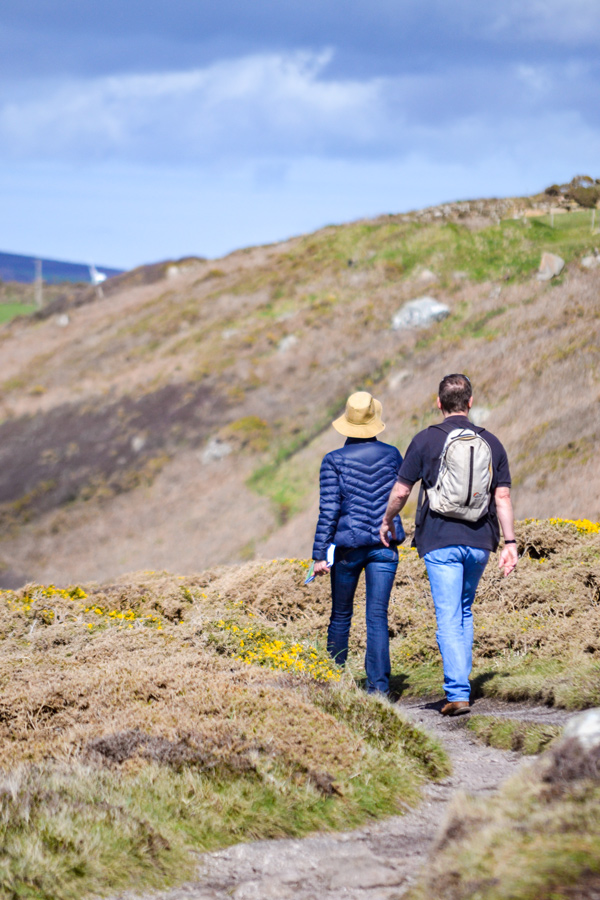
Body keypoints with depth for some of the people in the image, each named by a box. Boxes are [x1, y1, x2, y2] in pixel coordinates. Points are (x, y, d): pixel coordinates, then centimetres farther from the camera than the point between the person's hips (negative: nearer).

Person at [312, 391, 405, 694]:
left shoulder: (334, 461, -6)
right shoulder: (391, 455, 2)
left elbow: (328, 511, -9)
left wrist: (320, 554, -6)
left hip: (348, 544, -2)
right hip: (385, 544, 2)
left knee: (341, 615, 13)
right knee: (377, 616, 0)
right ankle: (379, 683, -8)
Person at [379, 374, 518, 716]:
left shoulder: (426, 440, -2)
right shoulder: (491, 443, 6)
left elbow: (401, 491, 1)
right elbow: (503, 497, 2)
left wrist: (387, 521, 19)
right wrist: (510, 543, 4)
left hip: (440, 542, -3)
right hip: (479, 542, 3)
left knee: (449, 619, -5)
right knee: (465, 613, 21)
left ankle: (458, 693, -13)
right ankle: (460, 681, 24)